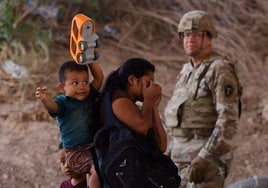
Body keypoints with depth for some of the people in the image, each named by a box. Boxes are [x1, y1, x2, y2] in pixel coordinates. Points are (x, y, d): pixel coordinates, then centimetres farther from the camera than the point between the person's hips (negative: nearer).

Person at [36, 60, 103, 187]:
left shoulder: (89, 96, 10)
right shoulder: (62, 102, -8)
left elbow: (99, 77, 14)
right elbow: (52, 107, -29)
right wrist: (44, 99, -51)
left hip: (92, 148, 7)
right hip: (75, 153, -7)